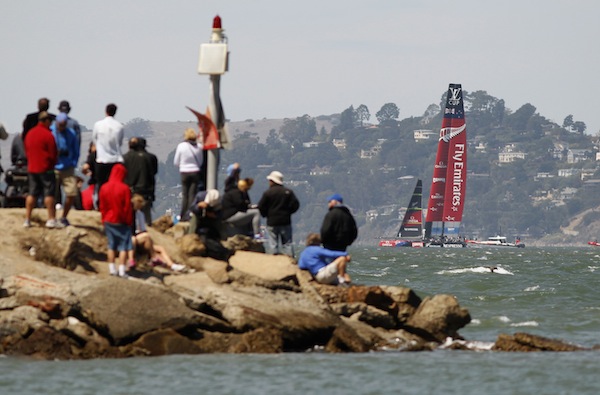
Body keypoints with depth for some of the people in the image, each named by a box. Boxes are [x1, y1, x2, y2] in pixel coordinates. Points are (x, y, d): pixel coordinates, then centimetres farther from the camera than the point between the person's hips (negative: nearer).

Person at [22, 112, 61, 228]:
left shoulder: (30, 133, 9)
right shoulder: (47, 134, -13)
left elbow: (26, 150, 14)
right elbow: (53, 153, -11)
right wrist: (52, 163, 7)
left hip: (31, 167, 7)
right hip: (46, 169, -7)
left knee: (32, 193, 10)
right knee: (49, 193, -2)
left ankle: (27, 219, 9)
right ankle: (51, 219, -4)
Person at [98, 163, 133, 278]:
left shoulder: (104, 188, -1)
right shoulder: (124, 188, -14)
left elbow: (101, 207, 6)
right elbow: (127, 207, -10)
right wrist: (129, 221, 1)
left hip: (108, 221, 4)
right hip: (121, 221, -4)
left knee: (111, 246, 13)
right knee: (124, 246, 1)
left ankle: (112, 269, 13)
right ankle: (121, 270, -4)